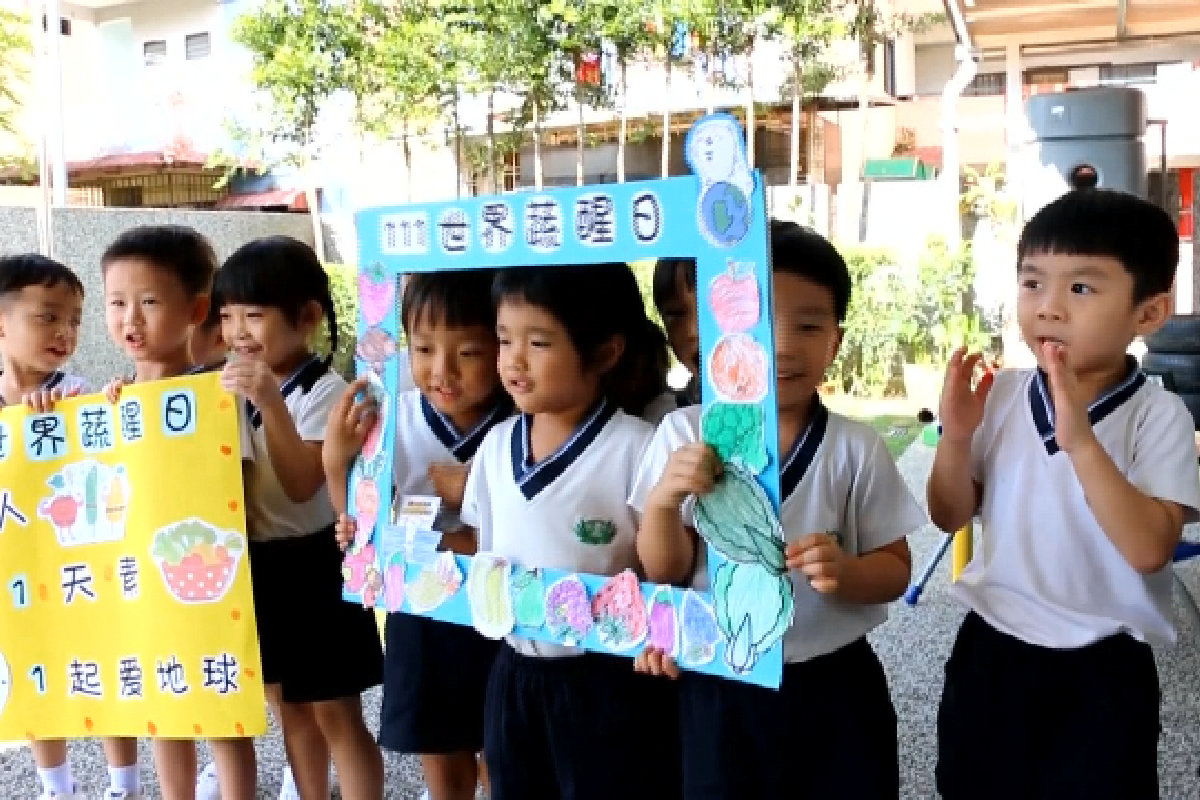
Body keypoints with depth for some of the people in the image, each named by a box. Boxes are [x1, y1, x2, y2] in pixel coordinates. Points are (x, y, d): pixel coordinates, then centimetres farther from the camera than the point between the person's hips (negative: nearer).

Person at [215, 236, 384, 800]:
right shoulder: (234, 385, 4)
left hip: (311, 568, -7)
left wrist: (272, 405, -36)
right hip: (254, 566, 7)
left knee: (337, 714, 3)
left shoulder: (323, 392, -17)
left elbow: (302, 485, -27)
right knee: (288, 707, 19)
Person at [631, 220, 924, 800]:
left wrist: (844, 571, -21)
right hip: (718, 691, 0)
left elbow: (894, 572, 0)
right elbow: (664, 573, -3)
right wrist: (663, 501, -22)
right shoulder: (684, 434, -7)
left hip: (835, 690, 1)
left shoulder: (855, 448, -6)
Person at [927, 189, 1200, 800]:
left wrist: (1081, 442, -32)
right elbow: (949, 517, 2)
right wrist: (956, 438, -16)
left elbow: (1150, 549, -24)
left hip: (1103, 669, -3)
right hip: (991, 648, 3)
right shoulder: (999, 395, -3)